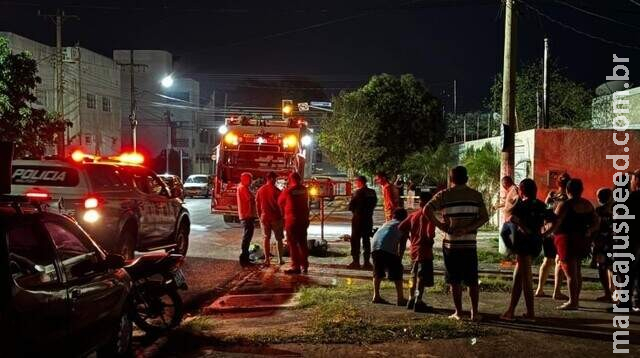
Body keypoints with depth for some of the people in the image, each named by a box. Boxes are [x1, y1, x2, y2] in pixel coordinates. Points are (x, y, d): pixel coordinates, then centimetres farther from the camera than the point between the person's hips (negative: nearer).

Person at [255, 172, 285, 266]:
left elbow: (257, 205, 8)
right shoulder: (276, 190, -11)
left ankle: (267, 259, 7)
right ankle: (280, 259, 10)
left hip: (264, 218, 4)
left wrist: (260, 216, 18)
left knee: (266, 238, 9)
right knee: (279, 239, 7)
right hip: (276, 218, -4)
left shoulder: (260, 190, 3)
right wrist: (283, 217, 1)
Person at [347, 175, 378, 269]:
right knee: (366, 240, 11)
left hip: (358, 218, -6)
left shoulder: (358, 192, -13)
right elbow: (374, 204, 11)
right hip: (368, 218, 6)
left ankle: (356, 261, -1)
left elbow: (351, 206, -11)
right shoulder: (372, 192, 6)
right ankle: (367, 262, 11)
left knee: (355, 240, 1)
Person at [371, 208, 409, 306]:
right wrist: (399, 259, 23)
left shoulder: (386, 223, 36)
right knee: (397, 272, 4)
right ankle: (400, 298, 3)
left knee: (378, 272, 19)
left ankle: (376, 296, 19)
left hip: (375, 246, 5)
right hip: (388, 248, -5)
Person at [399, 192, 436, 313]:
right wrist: (430, 240, -3)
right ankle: (418, 302, -9)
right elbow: (430, 233, -23)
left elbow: (401, 227, 6)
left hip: (414, 250, 8)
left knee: (414, 277, 19)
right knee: (422, 278, -6)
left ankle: (411, 300, 25)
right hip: (424, 251, -7)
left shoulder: (413, 215, 9)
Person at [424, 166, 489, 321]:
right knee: (472, 281, 11)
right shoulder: (476, 195, 5)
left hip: (451, 244, -1)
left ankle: (458, 312, 11)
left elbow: (426, 210, -16)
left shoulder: (444, 195, -3)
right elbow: (484, 217, -2)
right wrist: (468, 229, -8)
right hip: (470, 244, 2)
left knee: (455, 281, 7)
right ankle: (474, 312, 12)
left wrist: (439, 224, -8)